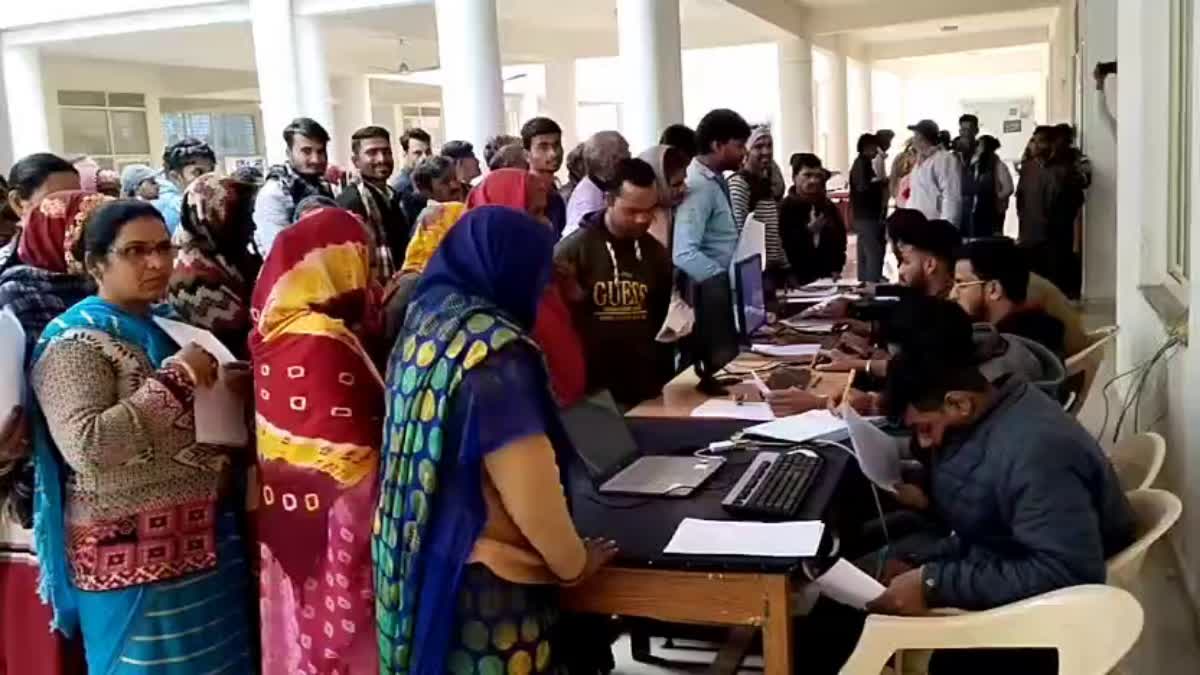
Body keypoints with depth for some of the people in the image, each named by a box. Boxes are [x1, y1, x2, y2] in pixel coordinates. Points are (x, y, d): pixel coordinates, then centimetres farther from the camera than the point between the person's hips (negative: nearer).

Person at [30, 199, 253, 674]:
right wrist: (174, 378, -23)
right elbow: (86, 446, -26)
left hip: (202, 541, 8)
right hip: (134, 555, -8)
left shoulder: (163, 329, 12)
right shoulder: (75, 342, -12)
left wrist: (229, 389, 7)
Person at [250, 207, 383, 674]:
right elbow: (348, 463, -22)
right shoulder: (324, 342, -24)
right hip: (329, 526, -8)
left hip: (289, 521, 8)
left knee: (300, 635, 21)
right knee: (342, 637, 7)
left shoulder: (278, 328, 1)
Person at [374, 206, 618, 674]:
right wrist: (574, 562, -7)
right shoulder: (496, 354, -24)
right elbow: (531, 491, -25)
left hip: (414, 565, 8)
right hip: (478, 581, -8)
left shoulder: (423, 325, 2)